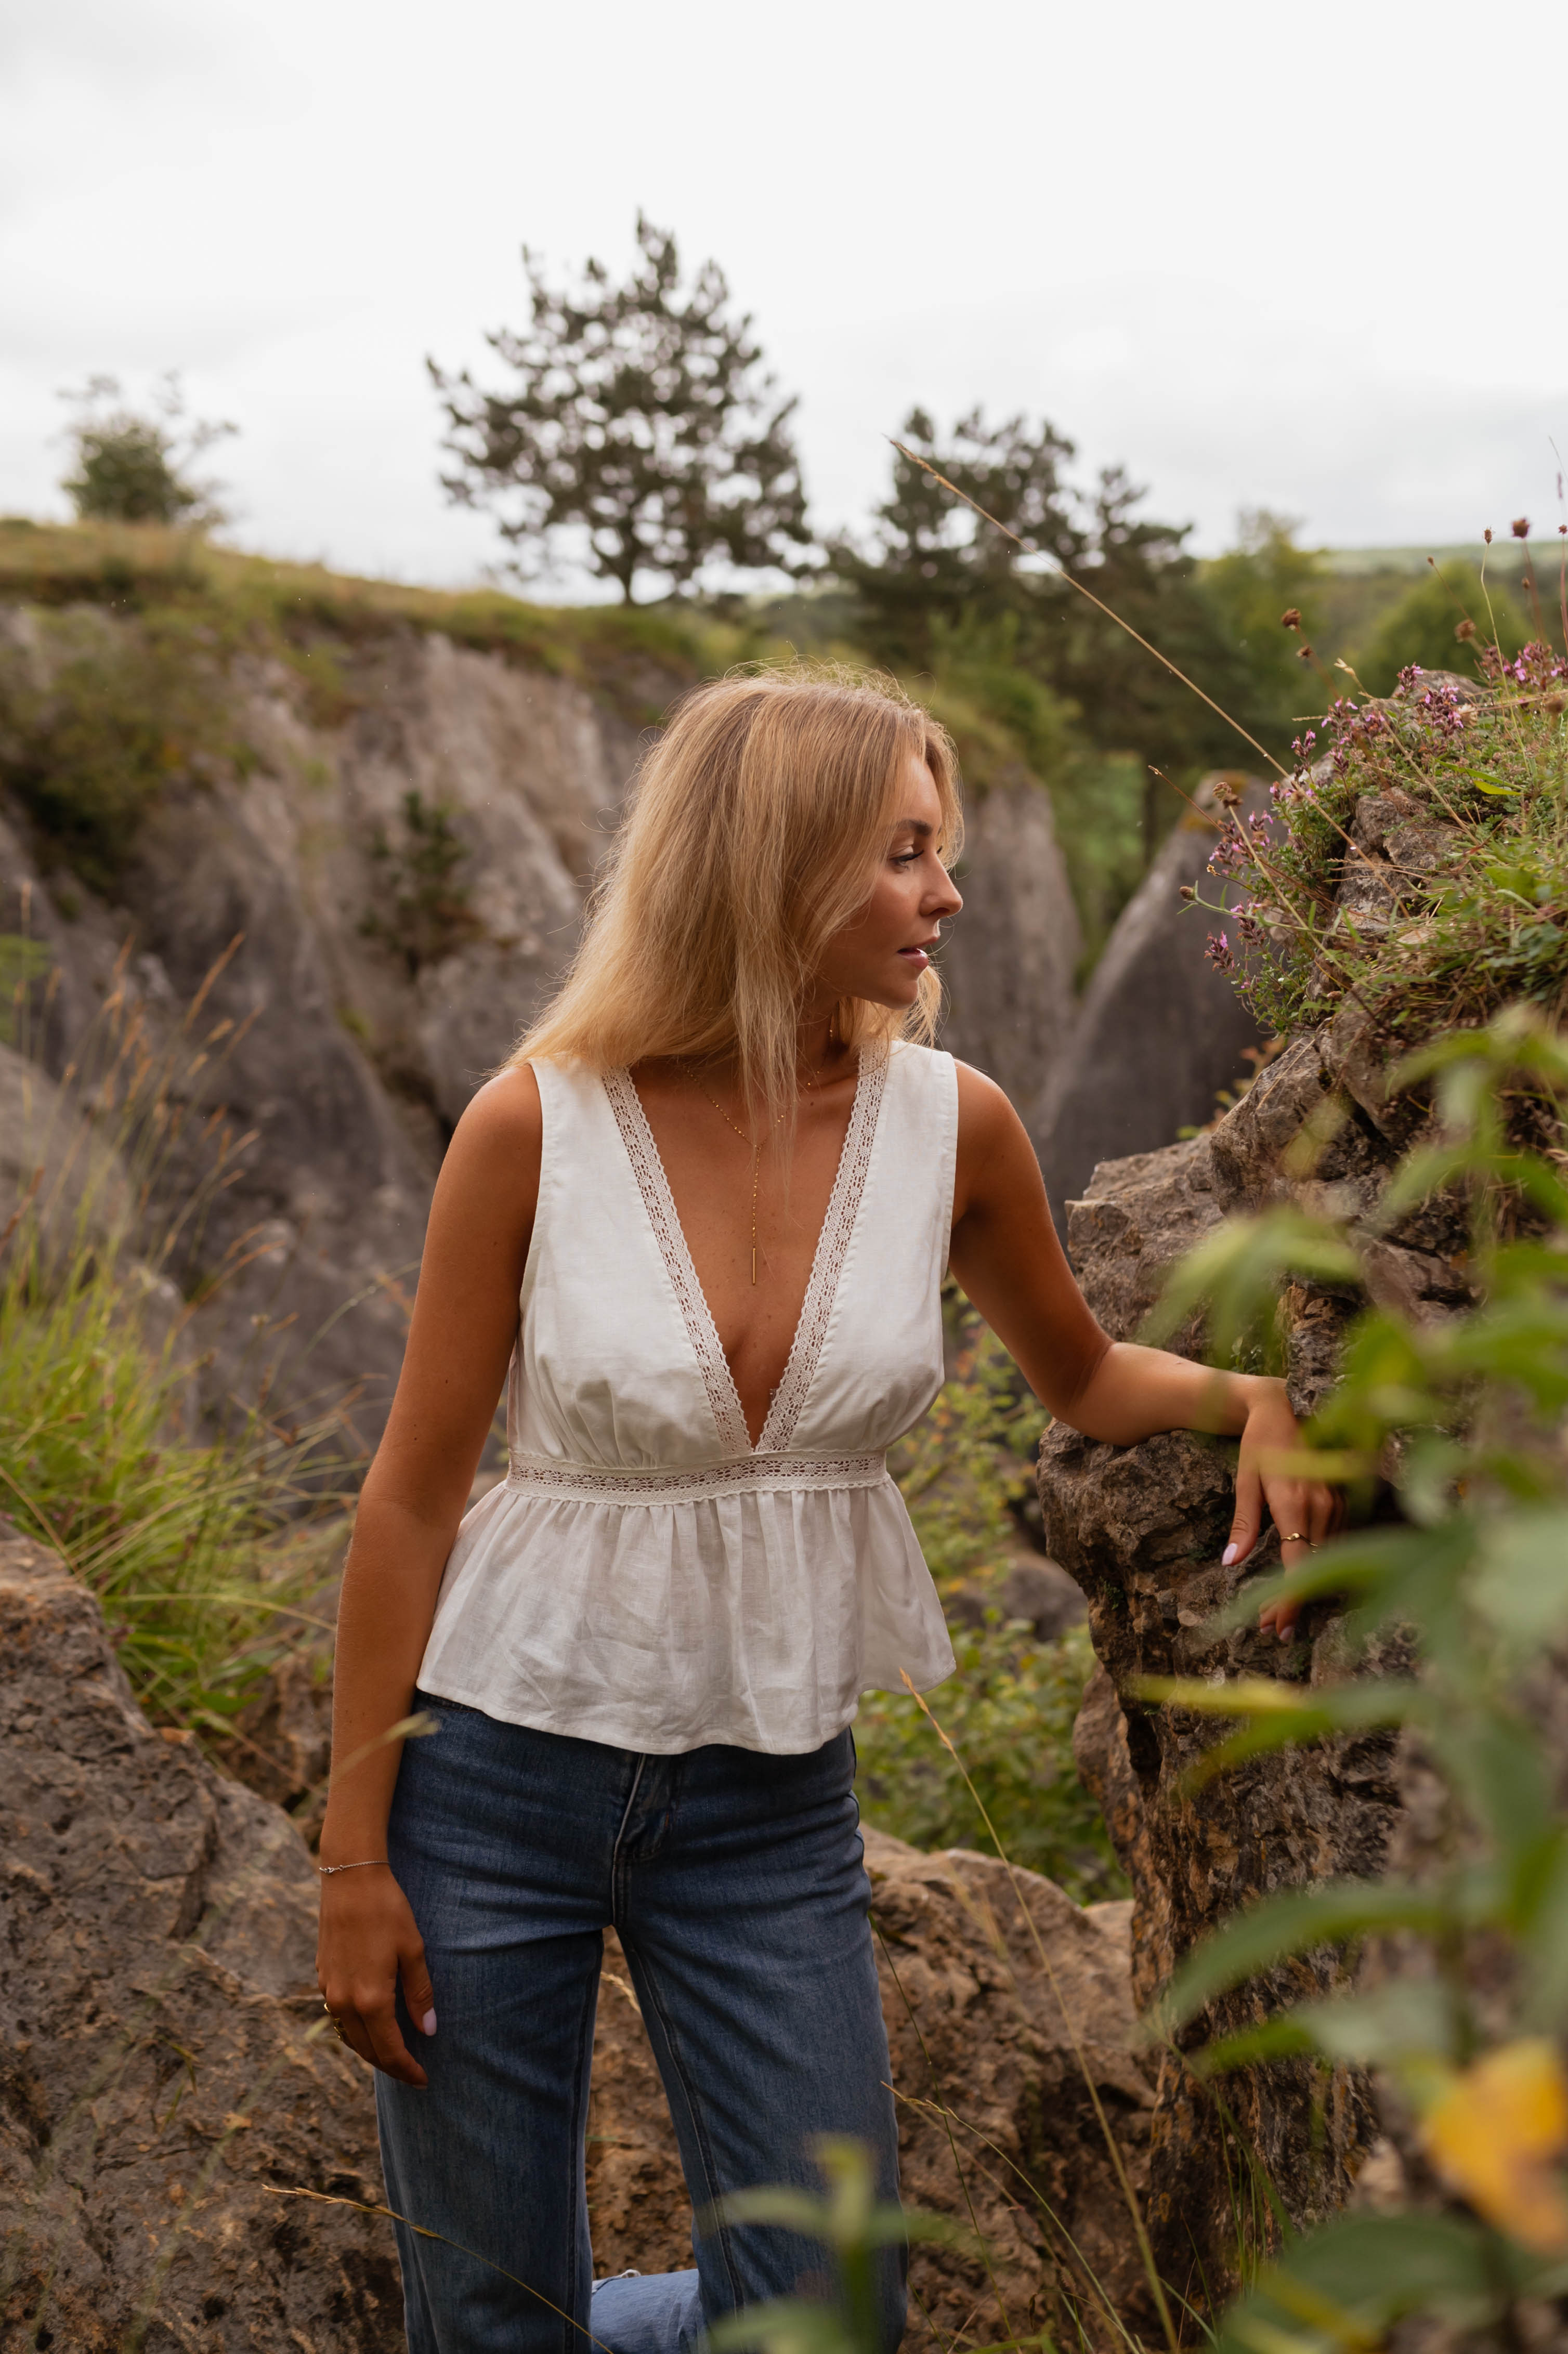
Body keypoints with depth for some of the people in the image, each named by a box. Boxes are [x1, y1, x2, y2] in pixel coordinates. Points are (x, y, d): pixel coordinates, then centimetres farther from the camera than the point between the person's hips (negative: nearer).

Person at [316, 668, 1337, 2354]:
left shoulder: (949, 1124, -6)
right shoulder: (539, 1127, -14)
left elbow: (1080, 1375, 13)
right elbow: (413, 1495, -7)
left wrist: (1250, 1395, -9)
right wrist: (353, 1854, -6)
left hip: (769, 1807, 3)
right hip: (500, 1765, -3)